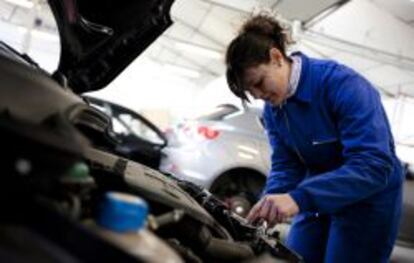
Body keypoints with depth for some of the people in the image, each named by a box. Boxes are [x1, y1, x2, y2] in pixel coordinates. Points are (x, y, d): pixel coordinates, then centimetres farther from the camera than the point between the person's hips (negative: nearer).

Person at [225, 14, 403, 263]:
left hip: (368, 199, -6)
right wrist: (266, 209, -23)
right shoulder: (273, 109, -4)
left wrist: (299, 197, -43)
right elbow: (285, 166, -3)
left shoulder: (342, 83, -26)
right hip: (319, 198, 6)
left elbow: (374, 164, -34)